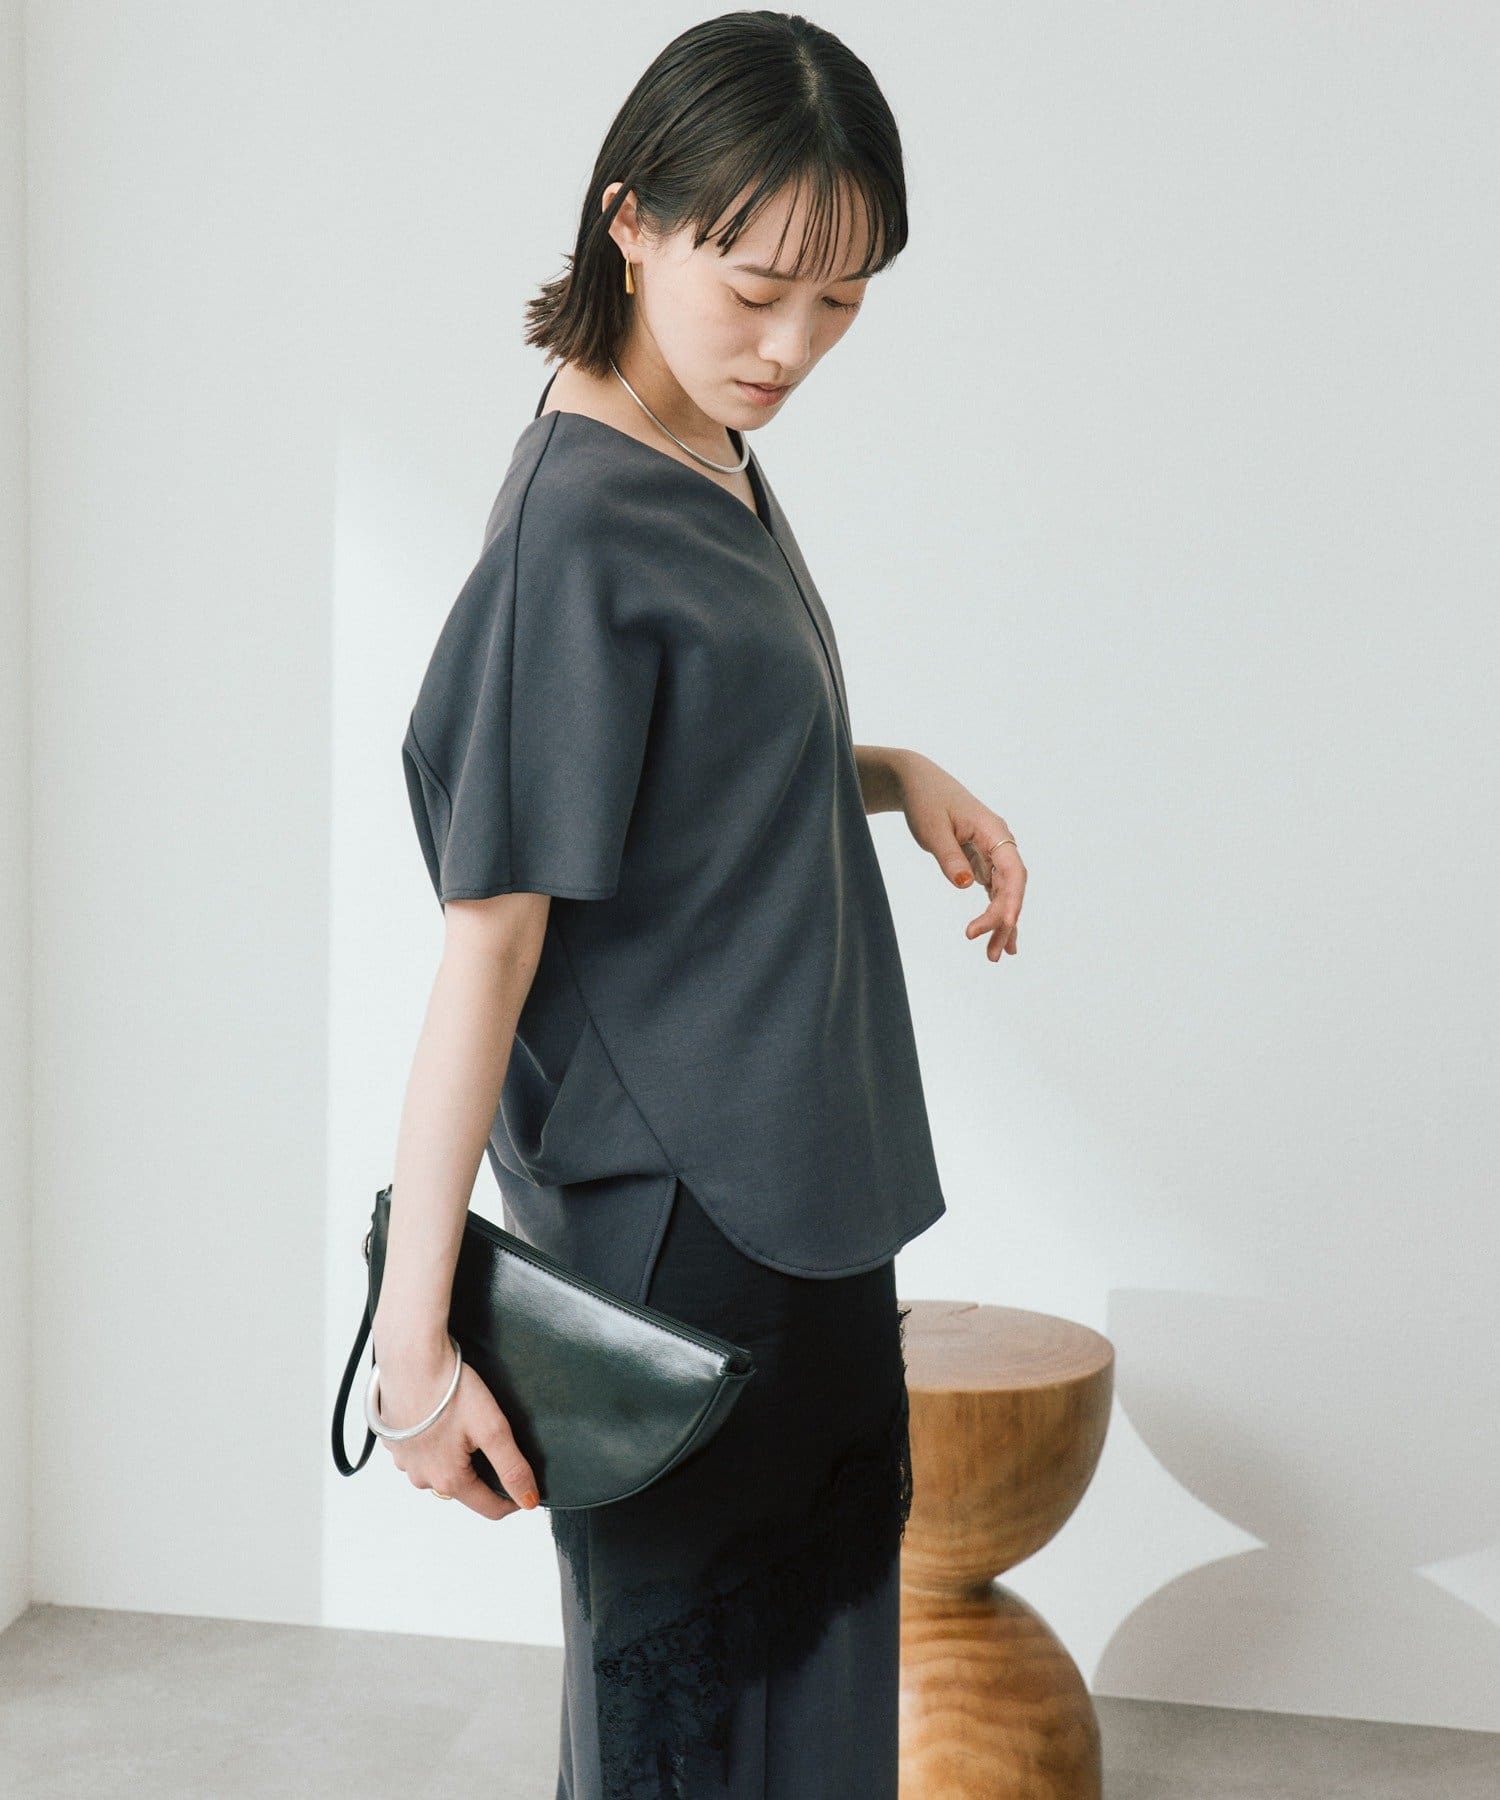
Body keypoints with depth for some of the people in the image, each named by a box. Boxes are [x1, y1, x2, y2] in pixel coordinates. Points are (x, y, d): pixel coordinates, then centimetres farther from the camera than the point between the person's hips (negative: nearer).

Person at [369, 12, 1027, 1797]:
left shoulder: (719, 459, 5)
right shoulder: (580, 529, -22)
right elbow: (489, 938, -24)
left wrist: (894, 774, 2)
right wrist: (415, 1327, -24)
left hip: (803, 1176, 9)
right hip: (673, 1217, -9)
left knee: (826, 1600, 21)